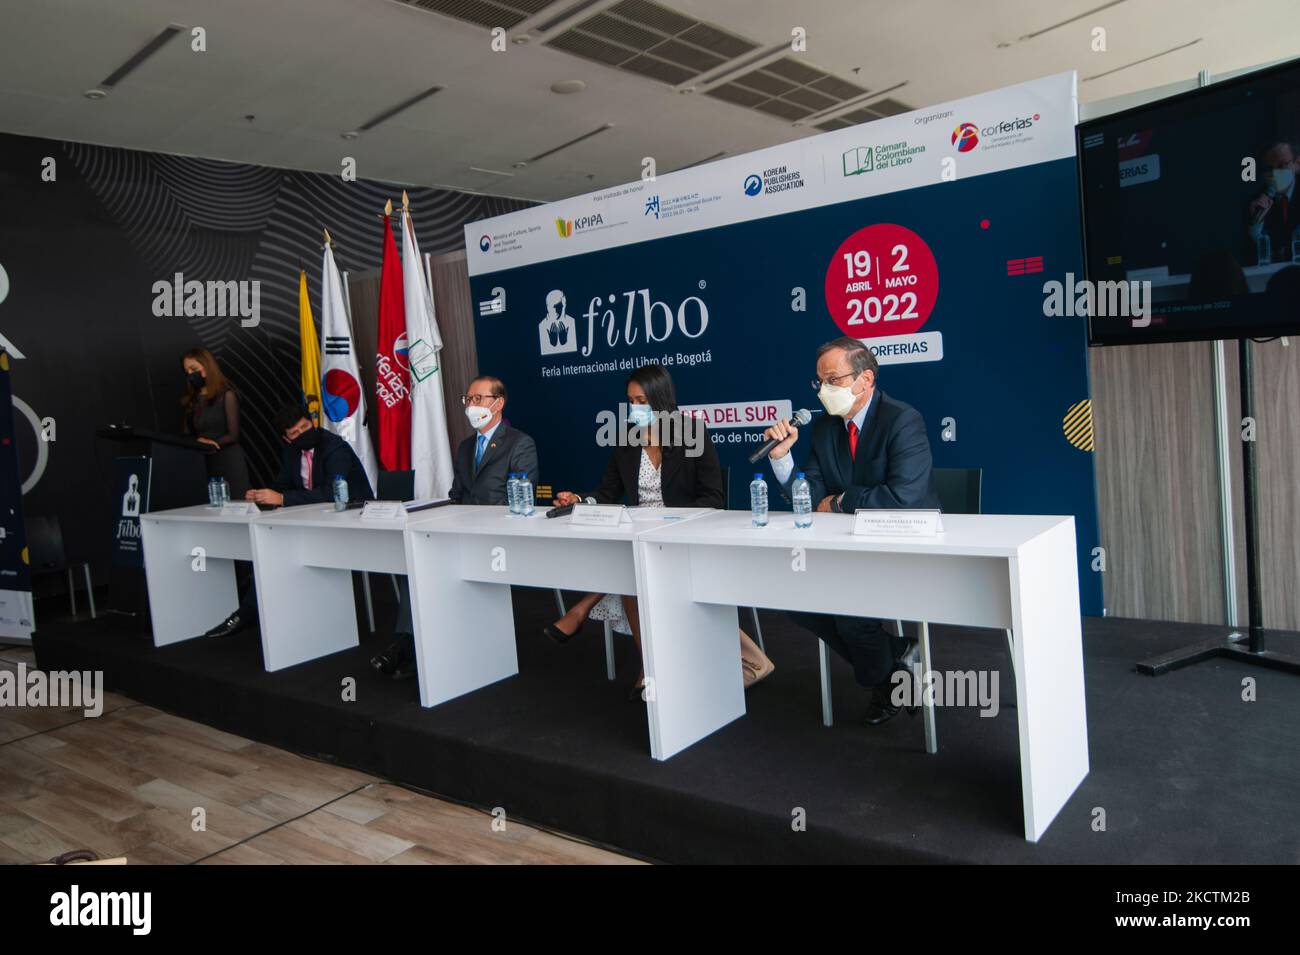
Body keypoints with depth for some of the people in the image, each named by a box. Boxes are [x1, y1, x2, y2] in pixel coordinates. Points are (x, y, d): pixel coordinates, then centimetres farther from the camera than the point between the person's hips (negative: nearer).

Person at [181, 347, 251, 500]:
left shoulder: (226, 395, -1)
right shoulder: (192, 401, 15)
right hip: (205, 464, 5)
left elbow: (233, 435, -6)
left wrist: (209, 444, -18)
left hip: (229, 463, -4)